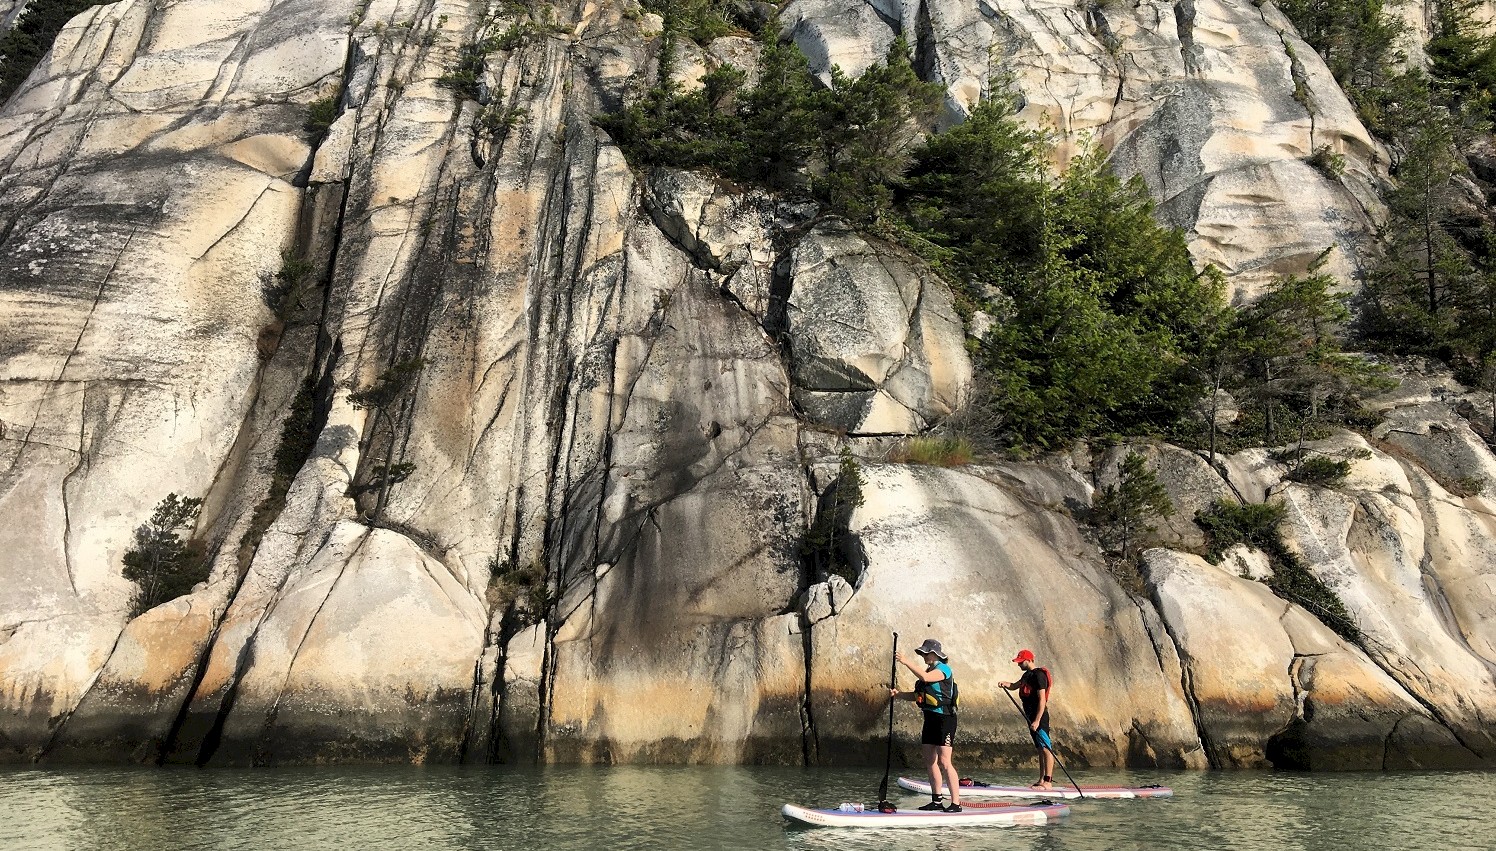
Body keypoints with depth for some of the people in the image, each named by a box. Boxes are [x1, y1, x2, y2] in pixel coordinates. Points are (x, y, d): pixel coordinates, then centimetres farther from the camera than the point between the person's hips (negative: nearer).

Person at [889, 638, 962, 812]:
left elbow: (925, 677, -30)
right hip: (931, 719, 9)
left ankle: (956, 803, -10)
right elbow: (917, 695, 15)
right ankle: (937, 801, 18)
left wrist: (906, 662, -26)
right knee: (930, 762, 11)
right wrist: (898, 694, 1)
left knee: (944, 762, -12)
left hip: (944, 719, -9)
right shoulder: (929, 670, 16)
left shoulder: (943, 669, -11)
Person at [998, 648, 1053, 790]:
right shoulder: (1027, 674, 15)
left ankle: (1048, 782, -10)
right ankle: (1041, 780, 17)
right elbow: (1014, 686, 28)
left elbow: (1042, 700, -20)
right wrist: (1005, 684, 4)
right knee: (1040, 749, 13)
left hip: (1040, 716, -10)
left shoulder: (1039, 675, -15)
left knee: (1045, 748, -9)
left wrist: (1037, 720, -24)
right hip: (1031, 716, 10)